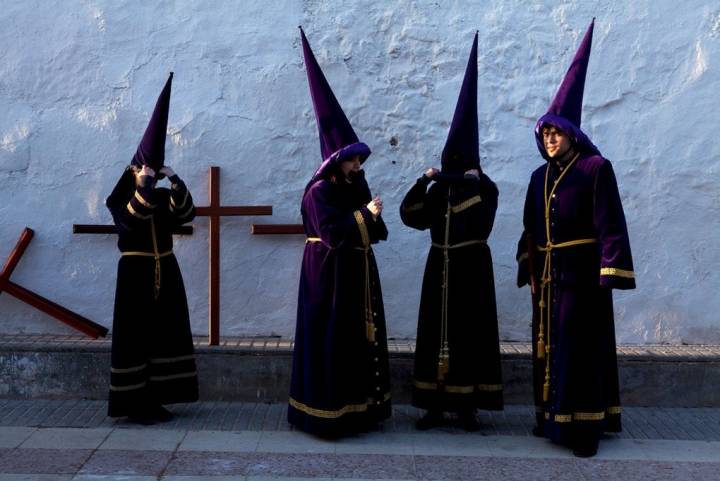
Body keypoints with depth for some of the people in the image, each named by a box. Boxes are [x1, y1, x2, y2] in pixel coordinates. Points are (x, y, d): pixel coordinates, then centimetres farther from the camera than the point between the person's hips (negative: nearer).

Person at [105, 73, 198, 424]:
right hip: (136, 272, -5)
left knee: (165, 331, 6)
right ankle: (134, 403, 2)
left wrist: (175, 183, -17)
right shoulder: (119, 200, -2)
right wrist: (142, 188, -26)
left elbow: (187, 214, -8)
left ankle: (154, 399, 14)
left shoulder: (163, 199, 10)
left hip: (166, 272, 6)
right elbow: (131, 221, -23)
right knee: (135, 334, -4)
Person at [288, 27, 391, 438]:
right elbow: (333, 234, -22)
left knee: (362, 336, 10)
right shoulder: (319, 192, -11)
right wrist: (365, 214, -17)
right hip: (330, 275, -8)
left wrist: (373, 218, -12)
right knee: (330, 340, -5)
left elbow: (378, 232, 9)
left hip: (358, 273, 8)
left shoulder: (357, 187, 11)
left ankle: (360, 407, 19)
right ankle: (326, 414, 2)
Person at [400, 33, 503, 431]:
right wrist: (423, 182, -15)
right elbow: (411, 216, -4)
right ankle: (435, 405, 11)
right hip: (440, 266, 4)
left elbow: (480, 219, -21)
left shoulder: (485, 188, -2)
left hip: (471, 267, -4)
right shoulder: (438, 190, 9)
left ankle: (467, 406, 8)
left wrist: (471, 184, -20)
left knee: (470, 334, -1)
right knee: (435, 333, 4)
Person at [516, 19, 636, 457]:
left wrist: (611, 271, -19)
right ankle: (554, 416, 20)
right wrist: (528, 269, 11)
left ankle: (584, 426, 0)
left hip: (581, 271, -7)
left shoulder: (596, 168, -7)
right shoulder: (540, 176, 13)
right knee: (549, 343, 10)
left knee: (580, 345, -5)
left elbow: (611, 223, -13)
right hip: (547, 273, 7)